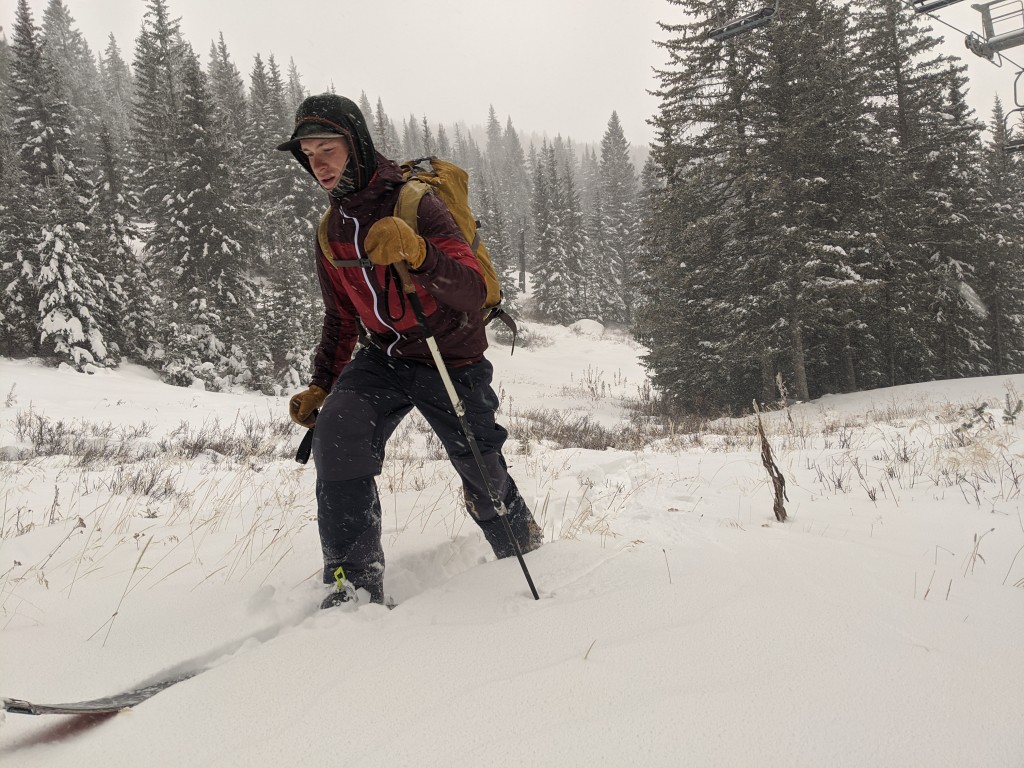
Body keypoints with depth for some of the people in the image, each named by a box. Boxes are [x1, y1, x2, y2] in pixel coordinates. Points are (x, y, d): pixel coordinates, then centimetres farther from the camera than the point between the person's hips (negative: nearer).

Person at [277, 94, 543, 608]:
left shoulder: (416, 203, -19)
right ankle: (356, 577, -13)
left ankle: (523, 545, 42)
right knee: (337, 434, -23)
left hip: (452, 359, -4)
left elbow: (471, 292, -32)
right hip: (384, 358, 5)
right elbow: (340, 319, 15)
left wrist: (416, 252, -49)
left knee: (482, 473, 8)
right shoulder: (331, 232, 2)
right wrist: (320, 385, 8)